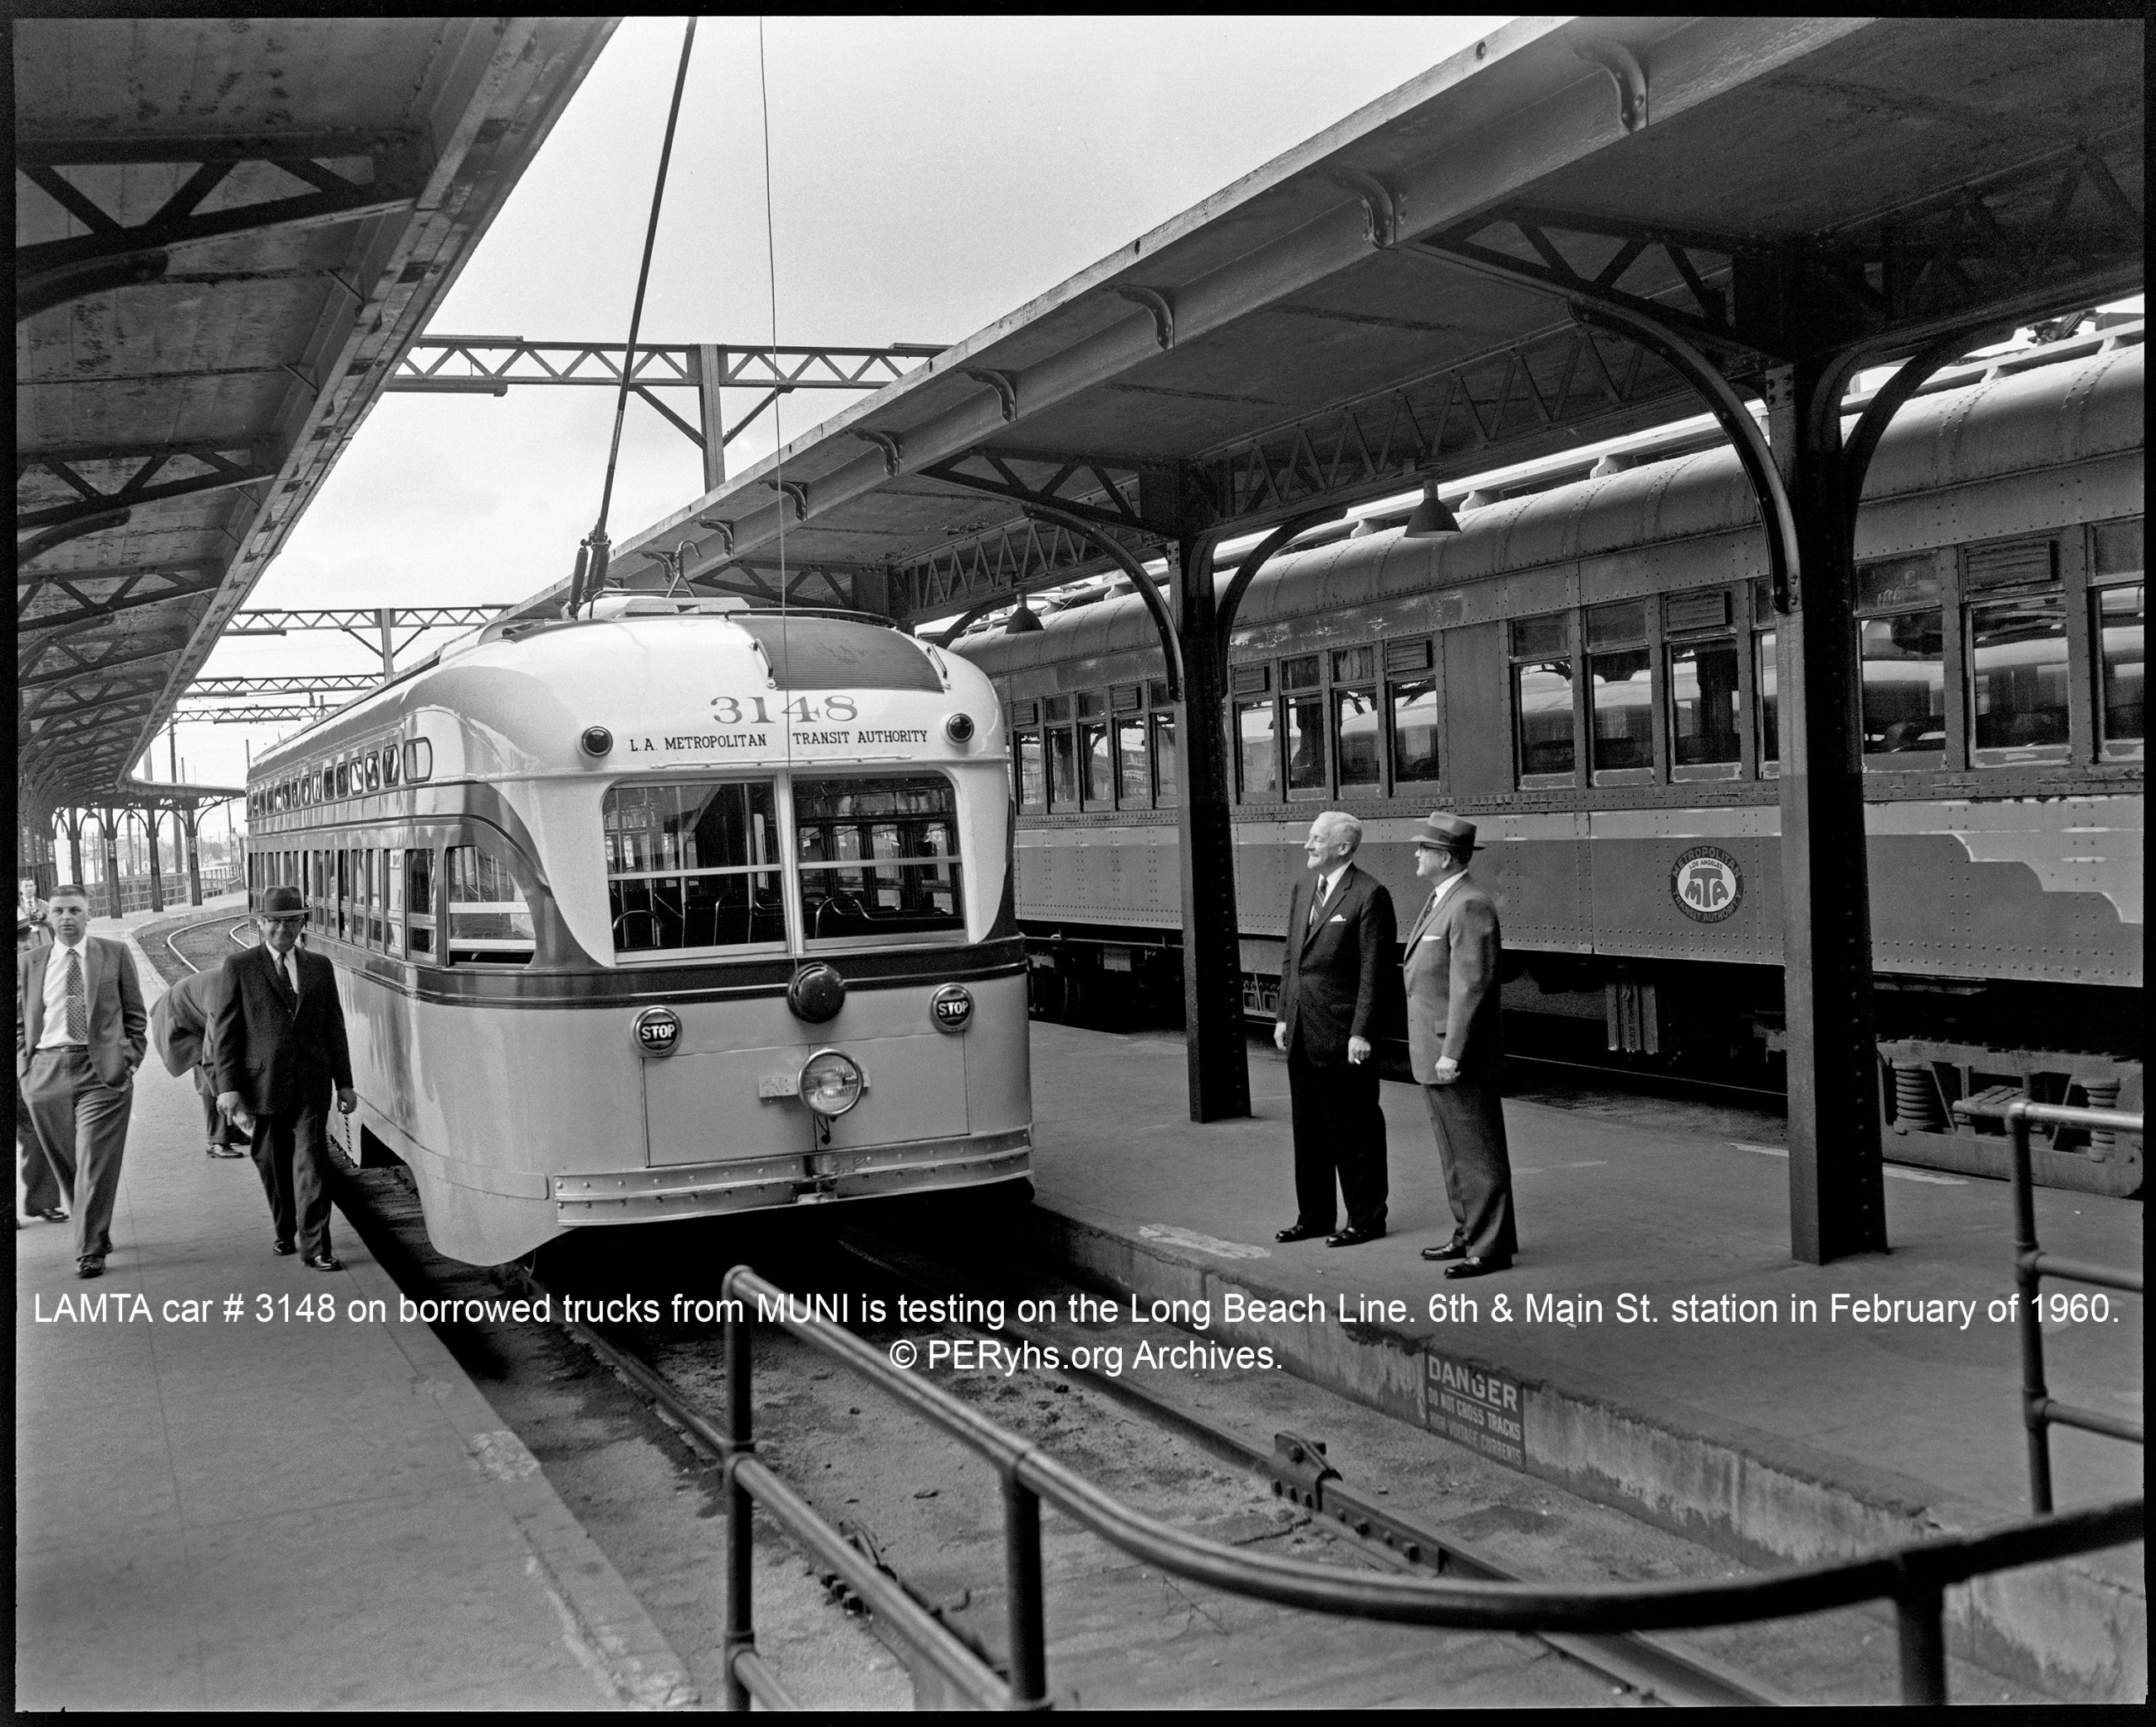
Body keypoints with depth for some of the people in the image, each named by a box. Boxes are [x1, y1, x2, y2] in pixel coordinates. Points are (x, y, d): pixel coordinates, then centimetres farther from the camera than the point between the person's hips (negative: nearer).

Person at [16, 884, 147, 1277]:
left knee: (95, 1164, -7)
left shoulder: (115, 955, 4)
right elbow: (19, 1024, 16)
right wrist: (24, 1067, 5)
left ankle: (90, 1252, -2)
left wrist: (130, 1061, 0)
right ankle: (96, 1236, 29)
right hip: (46, 1072, 3)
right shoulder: (27, 963, 11)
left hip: (101, 1070, -3)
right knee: (66, 1165, 11)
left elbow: (135, 1016, 8)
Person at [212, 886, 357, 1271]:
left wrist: (344, 1083, 9)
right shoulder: (240, 967, 1)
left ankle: (316, 1247, -4)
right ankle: (283, 1232, 30)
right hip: (262, 1084, -1)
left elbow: (334, 1028, 12)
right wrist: (228, 1086, -9)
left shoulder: (320, 967, 10)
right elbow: (225, 1031, -2)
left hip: (310, 1086, 1)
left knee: (312, 1163, -6)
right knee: (273, 1166, 11)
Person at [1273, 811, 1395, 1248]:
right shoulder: (1302, 889, 12)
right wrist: (1283, 1016, 12)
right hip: (1302, 1033, 8)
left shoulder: (1369, 895, -12)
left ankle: (1366, 1219, 14)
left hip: (1342, 1035, -8)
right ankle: (1313, 1216, 26)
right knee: (1308, 1129, 15)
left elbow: (1373, 971, -14)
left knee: (1354, 1131, 3)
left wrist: (1361, 1032, -17)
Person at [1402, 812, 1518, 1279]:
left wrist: (1452, 1053, -24)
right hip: (1435, 1053, 10)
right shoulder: (1441, 901, 14)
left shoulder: (1469, 907, -17)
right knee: (1455, 1153, 16)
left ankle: (1492, 1248, 3)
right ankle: (1468, 1235, 25)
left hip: (1460, 1058, -10)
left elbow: (1471, 986, -22)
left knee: (1478, 1153, -3)